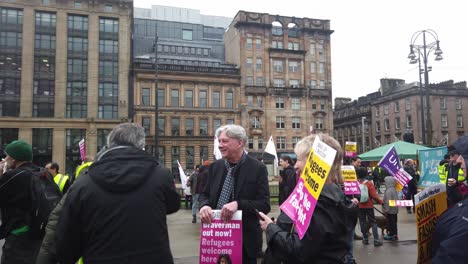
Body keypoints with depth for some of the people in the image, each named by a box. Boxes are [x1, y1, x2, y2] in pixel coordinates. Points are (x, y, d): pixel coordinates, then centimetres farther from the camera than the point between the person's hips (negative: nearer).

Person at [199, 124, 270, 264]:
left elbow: (264, 205, -14)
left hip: (244, 238, -4)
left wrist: (238, 204, -28)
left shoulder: (258, 168, -10)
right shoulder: (215, 166, 5)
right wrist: (204, 205, -12)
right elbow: (205, 194, 11)